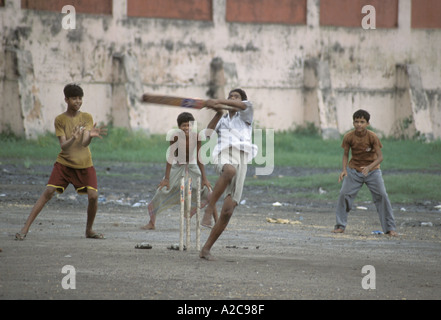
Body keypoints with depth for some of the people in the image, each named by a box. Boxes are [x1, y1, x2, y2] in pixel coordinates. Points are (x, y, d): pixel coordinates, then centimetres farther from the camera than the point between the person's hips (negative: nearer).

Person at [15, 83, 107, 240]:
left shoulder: (87, 118, 1)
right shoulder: (60, 120, -3)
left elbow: (85, 143, -11)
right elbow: (63, 146, -12)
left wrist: (90, 135, -34)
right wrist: (73, 139, -33)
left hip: (84, 165, 1)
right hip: (64, 163, -1)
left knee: (93, 196, -13)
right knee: (48, 192, -13)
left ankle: (89, 230, 11)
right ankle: (25, 228, -12)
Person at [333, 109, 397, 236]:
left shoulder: (372, 137, -20)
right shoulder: (349, 137, -14)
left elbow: (380, 157, -19)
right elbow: (346, 154, -3)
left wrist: (369, 167, -36)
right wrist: (344, 169, -19)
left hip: (372, 170, -1)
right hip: (354, 171, 1)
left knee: (382, 196, -8)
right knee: (344, 194, -9)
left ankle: (390, 228, 1)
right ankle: (340, 226, 5)